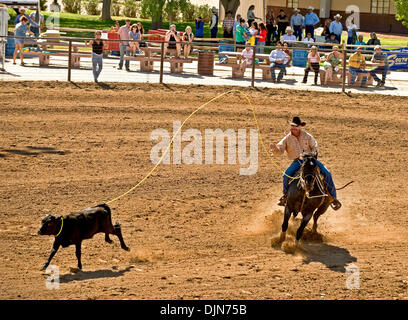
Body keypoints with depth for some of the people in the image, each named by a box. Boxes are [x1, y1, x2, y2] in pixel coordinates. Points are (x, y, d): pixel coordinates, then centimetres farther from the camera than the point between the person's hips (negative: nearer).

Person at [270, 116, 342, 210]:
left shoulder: (307, 136, 2)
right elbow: (279, 150, -5)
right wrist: (275, 148, -28)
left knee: (326, 173, -16)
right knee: (286, 175, -27)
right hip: (297, 162, -1)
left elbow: (315, 147, 8)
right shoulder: (287, 139, 1)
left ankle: (332, 197, -3)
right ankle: (286, 194, 3)